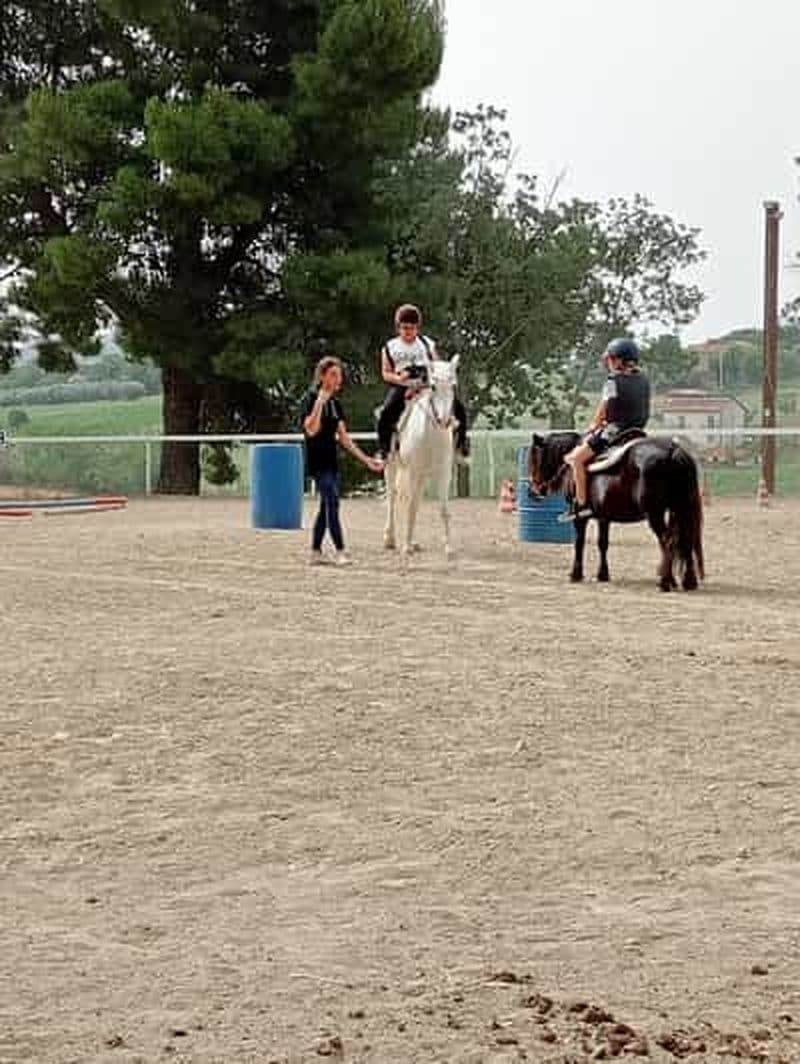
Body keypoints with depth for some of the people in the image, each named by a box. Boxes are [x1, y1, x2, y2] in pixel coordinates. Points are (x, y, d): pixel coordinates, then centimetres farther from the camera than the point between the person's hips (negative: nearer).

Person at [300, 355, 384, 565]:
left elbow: (343, 438, 15)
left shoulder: (335, 403, 12)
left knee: (327, 506, 9)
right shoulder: (311, 399, -9)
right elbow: (311, 430, -23)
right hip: (317, 461, -8)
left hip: (331, 461, 8)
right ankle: (340, 552, -16)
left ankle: (316, 553, 16)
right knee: (332, 502, -15)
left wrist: (366, 460, 13)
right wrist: (320, 401, -24)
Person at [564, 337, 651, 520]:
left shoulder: (613, 381, -11)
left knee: (577, 457, -5)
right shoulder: (643, 381, 11)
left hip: (615, 430, -8)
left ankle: (581, 503, -11)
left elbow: (602, 411, -6)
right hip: (636, 430, 8)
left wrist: (593, 427, 14)